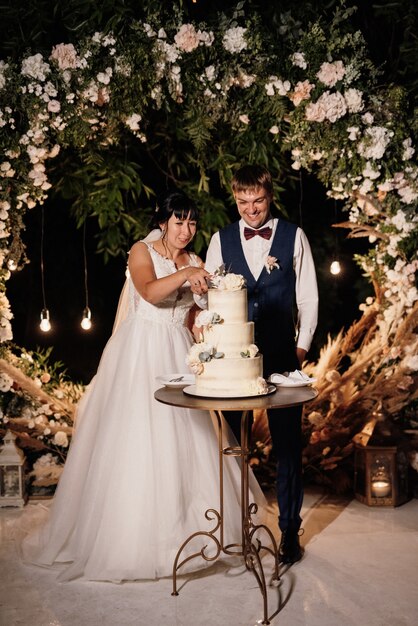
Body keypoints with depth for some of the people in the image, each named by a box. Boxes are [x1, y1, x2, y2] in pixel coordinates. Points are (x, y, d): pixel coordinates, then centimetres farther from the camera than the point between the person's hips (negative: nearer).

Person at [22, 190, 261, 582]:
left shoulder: (195, 262, 10)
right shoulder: (142, 252, -4)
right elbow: (151, 292, -24)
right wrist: (183, 275, -37)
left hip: (179, 354, 5)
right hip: (141, 354, -4)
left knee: (183, 438, 6)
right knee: (135, 438, -3)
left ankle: (182, 521, 21)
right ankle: (129, 532, 9)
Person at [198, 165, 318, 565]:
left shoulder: (293, 236, 4)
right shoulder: (221, 240, 7)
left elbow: (308, 297, 5)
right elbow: (206, 293, 8)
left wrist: (302, 345, 0)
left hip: (281, 355, -1)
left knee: (288, 443, 2)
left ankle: (290, 529, 17)